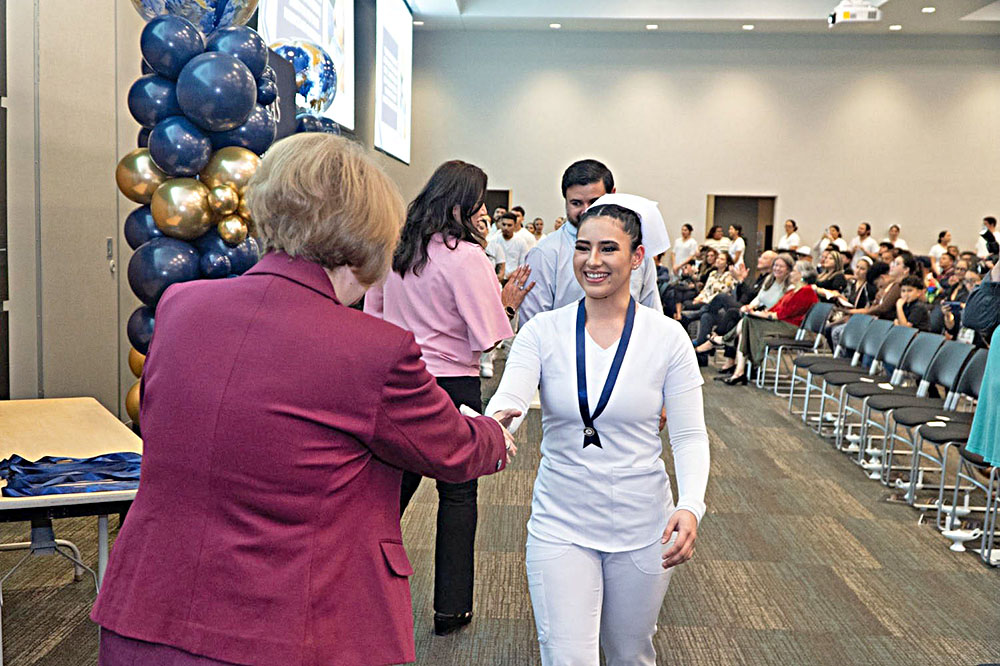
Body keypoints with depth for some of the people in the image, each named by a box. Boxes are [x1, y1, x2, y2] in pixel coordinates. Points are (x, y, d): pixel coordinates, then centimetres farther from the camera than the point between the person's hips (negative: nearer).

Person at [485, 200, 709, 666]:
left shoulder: (667, 337, -6)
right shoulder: (543, 331, -5)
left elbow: (690, 435, -6)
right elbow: (508, 398, -19)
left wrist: (690, 505, -22)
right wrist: (497, 419, -43)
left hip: (642, 527, 1)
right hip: (560, 523, 0)